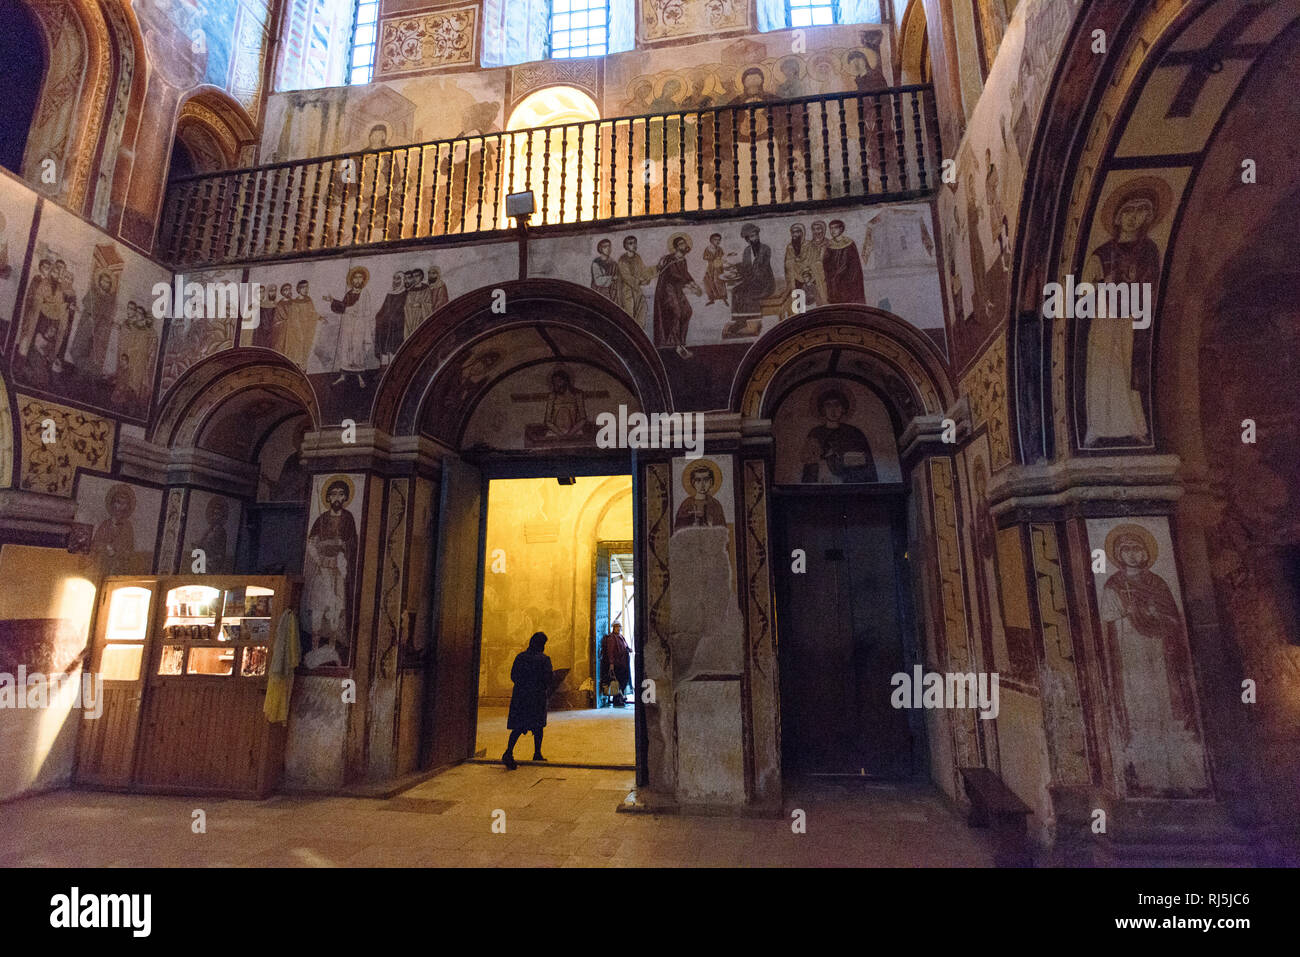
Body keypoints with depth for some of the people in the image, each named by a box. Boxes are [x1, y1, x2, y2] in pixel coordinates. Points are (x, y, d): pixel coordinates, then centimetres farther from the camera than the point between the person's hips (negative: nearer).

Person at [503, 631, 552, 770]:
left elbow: (513, 676, 5)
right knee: (538, 725, 14)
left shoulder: (520, 656, 2)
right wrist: (546, 691, 11)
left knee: (518, 726, 5)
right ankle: (537, 754, 22)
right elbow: (547, 679, -9)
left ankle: (508, 753, -13)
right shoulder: (544, 658, -9)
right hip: (537, 696, -3)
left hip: (519, 695, 3)